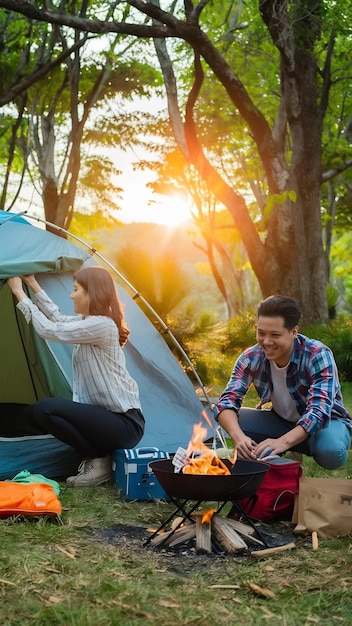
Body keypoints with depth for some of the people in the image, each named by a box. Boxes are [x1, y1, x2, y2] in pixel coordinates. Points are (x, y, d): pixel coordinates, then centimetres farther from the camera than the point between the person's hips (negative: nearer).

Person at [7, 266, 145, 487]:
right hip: (108, 416, 10)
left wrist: (19, 293, -7)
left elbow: (49, 330, -17)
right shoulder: (87, 322, 10)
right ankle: (98, 454, 6)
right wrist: (33, 284, 22)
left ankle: (100, 460, -8)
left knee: (45, 409, -22)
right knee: (35, 413, 4)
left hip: (125, 424, -10)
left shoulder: (102, 325, -19)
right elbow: (58, 319, 23)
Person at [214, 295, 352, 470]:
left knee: (330, 452, -38)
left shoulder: (318, 356, -27)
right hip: (280, 421, 3)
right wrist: (238, 436, -45)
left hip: (326, 421, -3)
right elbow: (228, 400, -23)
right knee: (231, 420, -22)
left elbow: (319, 409, -37)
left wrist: (283, 442, -53)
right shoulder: (251, 358, -16)